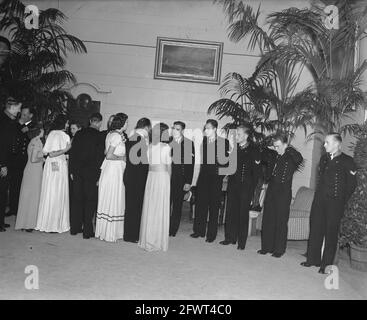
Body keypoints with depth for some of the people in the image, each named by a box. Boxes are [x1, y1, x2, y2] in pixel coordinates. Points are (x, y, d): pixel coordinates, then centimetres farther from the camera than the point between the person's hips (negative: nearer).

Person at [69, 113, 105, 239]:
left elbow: (72, 153, 6)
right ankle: (87, 231, 7)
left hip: (77, 172, 5)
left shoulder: (79, 134, 4)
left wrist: (71, 171, 11)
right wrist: (98, 175, -8)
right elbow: (100, 156, -13)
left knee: (76, 200, 13)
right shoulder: (99, 136, -10)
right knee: (90, 200, 4)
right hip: (91, 172, -4)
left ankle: (75, 228, 23)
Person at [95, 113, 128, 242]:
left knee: (107, 201, 14)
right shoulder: (117, 136, -15)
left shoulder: (110, 134, 13)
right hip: (114, 170, -9)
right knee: (112, 202, -2)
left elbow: (105, 152, 16)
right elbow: (109, 155, -20)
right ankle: (110, 233, 6)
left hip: (109, 169, 9)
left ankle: (103, 230, 22)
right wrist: (122, 158, -7)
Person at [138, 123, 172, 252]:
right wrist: (169, 180, 9)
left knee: (149, 208, 10)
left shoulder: (149, 146, 5)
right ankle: (159, 241, 10)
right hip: (163, 177, -4)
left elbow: (147, 164, 5)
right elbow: (169, 166, -2)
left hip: (150, 177, 4)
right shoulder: (166, 147, -7)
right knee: (161, 209, 3)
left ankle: (147, 240, 18)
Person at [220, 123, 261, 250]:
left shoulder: (253, 150, -8)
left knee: (243, 213, 2)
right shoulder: (235, 148, 8)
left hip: (245, 186, -5)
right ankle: (230, 238, 22)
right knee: (231, 210, 9)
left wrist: (252, 188, -10)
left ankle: (241, 242, 12)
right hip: (233, 184, 5)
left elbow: (257, 171, -8)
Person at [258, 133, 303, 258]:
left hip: (284, 192, -6)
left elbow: (299, 159, -25)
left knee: (281, 221, 1)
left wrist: (288, 149, -14)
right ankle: (267, 246, 20)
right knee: (267, 219, 9)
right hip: (271, 190, 6)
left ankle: (279, 249, 13)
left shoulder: (291, 157, -7)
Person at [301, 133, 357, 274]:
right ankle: (313, 259, 22)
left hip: (335, 203, -5)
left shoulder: (347, 161, -6)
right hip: (319, 200, 5)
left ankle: (326, 264, 13)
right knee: (315, 229, 9)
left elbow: (352, 185, -3)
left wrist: (342, 201, -2)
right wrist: (320, 195, 10)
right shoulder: (324, 158, 10)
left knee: (331, 233, 2)